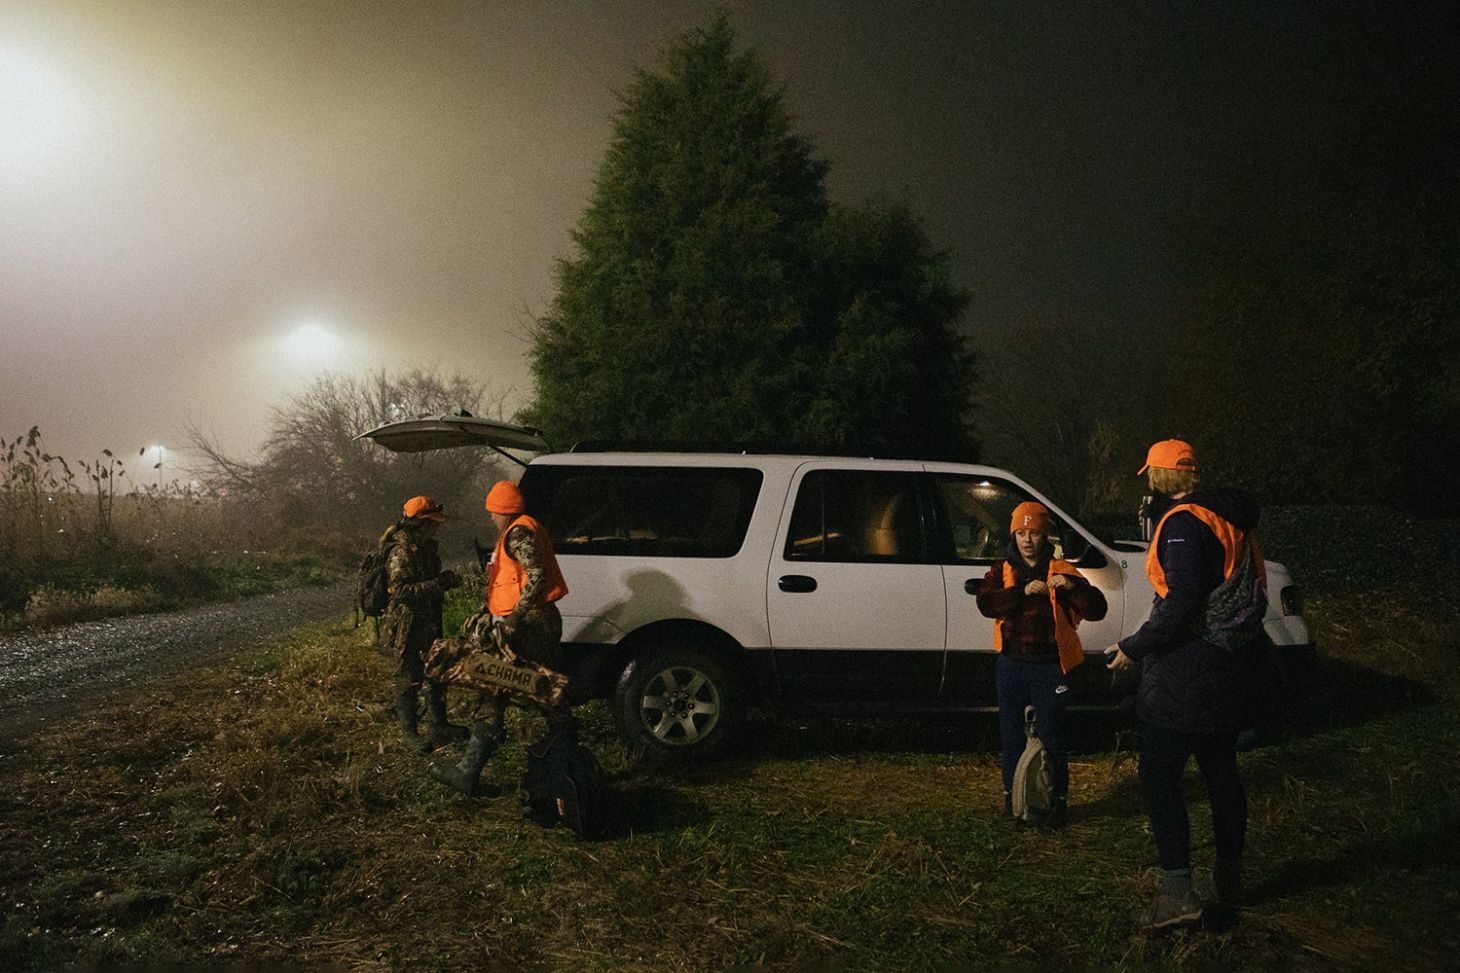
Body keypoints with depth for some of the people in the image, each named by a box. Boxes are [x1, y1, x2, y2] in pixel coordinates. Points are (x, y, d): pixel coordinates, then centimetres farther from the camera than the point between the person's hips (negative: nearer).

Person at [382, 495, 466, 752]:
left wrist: (446, 580, 7)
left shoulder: (428, 548, 9)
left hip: (430, 623, 9)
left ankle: (437, 726, 27)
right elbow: (401, 591, -28)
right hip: (407, 627, -9)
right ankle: (409, 731, 13)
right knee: (409, 679, 2)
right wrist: (439, 583, -29)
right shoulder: (401, 553, -20)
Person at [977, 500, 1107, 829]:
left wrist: (1072, 586, -26)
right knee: (1011, 735, 11)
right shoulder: (1001, 573, 7)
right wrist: (1023, 591, -24)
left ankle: (1058, 799, 13)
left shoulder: (1062, 572, 1)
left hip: (1049, 666, -2)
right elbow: (986, 604, -12)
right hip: (1011, 665, 3)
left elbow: (1096, 610, -8)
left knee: (1051, 736, 0)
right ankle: (1012, 795, 25)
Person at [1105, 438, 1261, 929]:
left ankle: (1177, 892, -6)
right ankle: (1229, 880, 29)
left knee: (1159, 782, -5)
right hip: (1223, 669, 9)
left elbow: (1182, 600, -25)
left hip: (1182, 677, -9)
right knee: (1221, 773, 18)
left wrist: (1133, 648, -17)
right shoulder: (1226, 516, 11)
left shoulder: (1182, 523, -17)